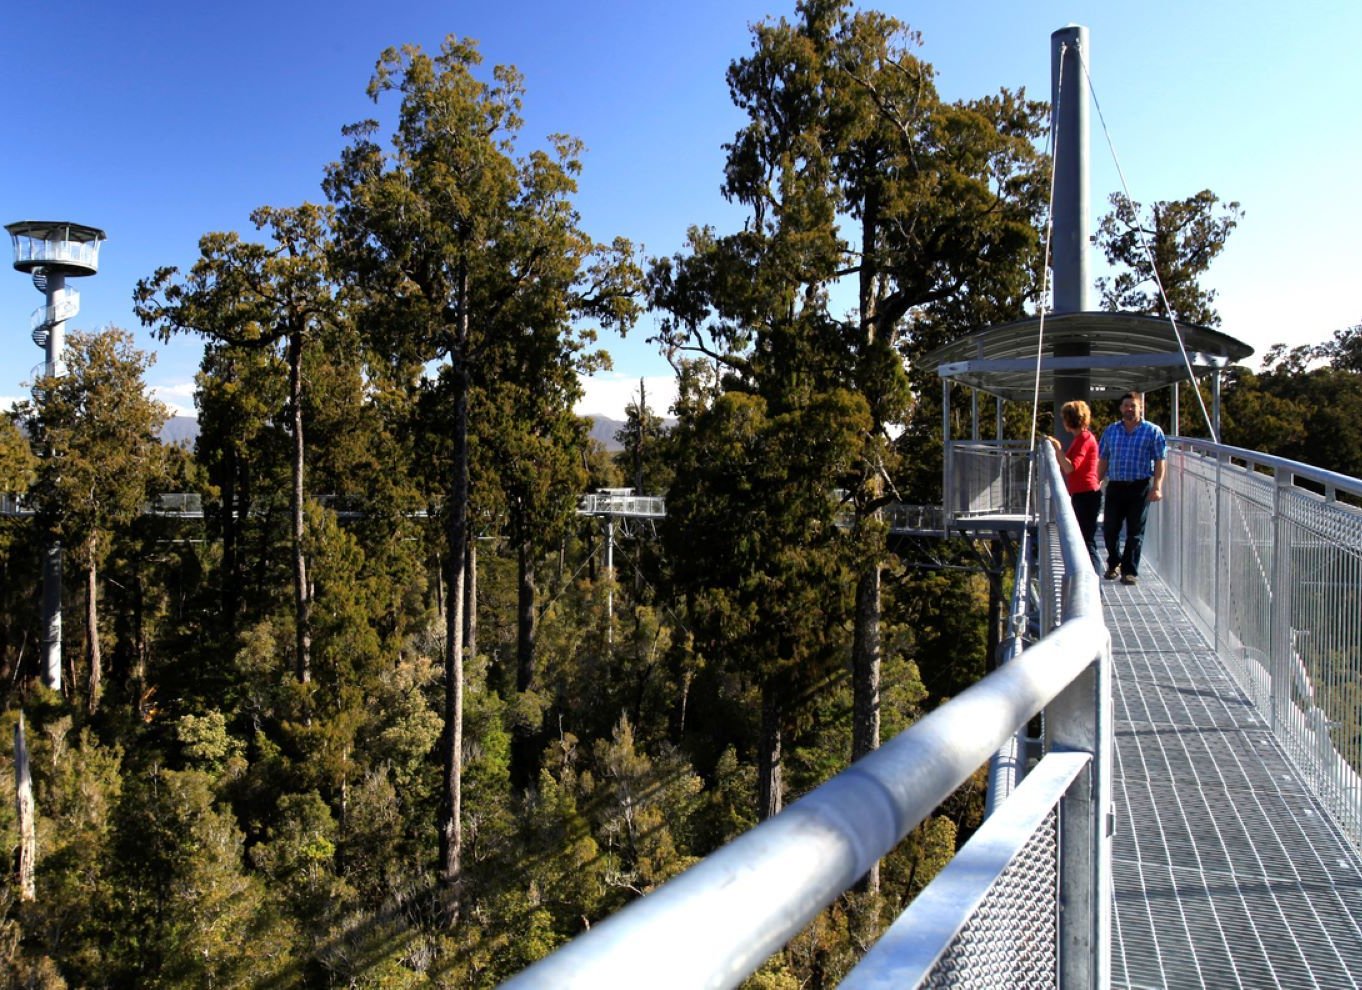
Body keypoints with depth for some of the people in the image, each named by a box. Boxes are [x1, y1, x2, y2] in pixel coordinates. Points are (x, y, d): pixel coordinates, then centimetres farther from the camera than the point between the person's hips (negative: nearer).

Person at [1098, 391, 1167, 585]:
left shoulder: (1153, 431, 1)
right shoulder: (1110, 431, 11)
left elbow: (1160, 461, -3)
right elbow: (1103, 459, 14)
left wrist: (1157, 487, -12)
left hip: (1140, 487, -3)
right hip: (1115, 486, 3)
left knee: (1135, 531, 2)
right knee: (1109, 528, 6)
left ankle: (1130, 570, 9)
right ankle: (1114, 563, 28)